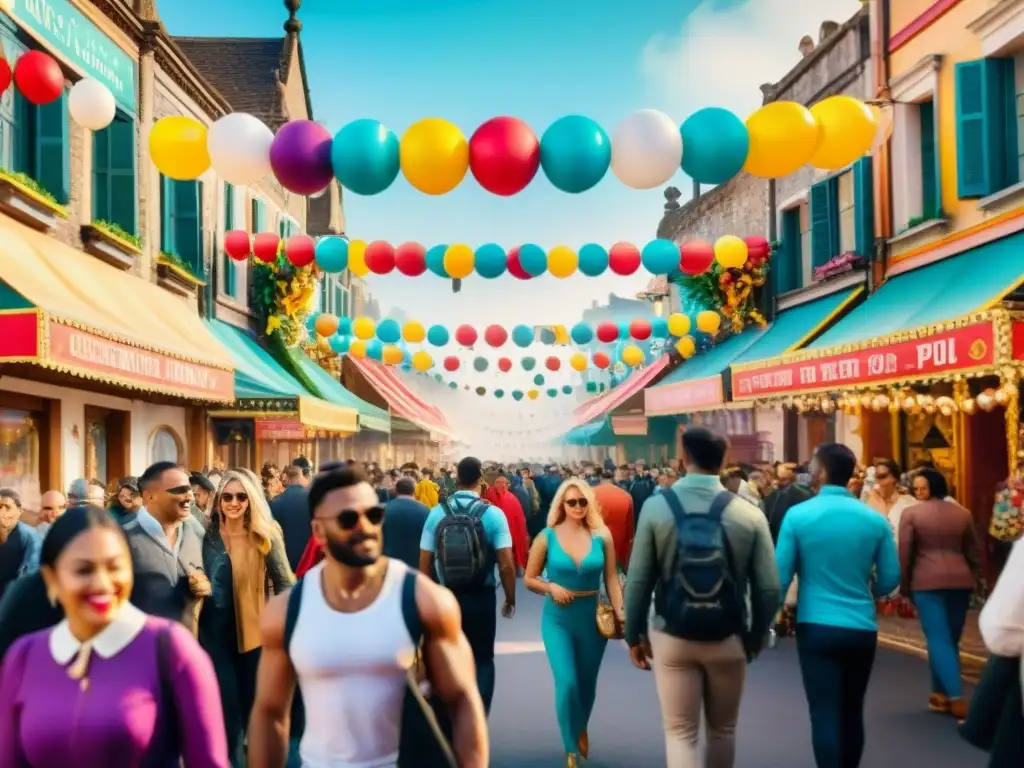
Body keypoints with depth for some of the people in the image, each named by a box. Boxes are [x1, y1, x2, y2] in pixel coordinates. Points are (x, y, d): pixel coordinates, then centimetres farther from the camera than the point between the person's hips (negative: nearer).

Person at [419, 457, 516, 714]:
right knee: (483, 659, 14)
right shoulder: (493, 514, -10)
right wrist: (510, 599, 2)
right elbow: (506, 564, -12)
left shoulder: (437, 513, -5)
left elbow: (425, 563, -3)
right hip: (481, 597, -1)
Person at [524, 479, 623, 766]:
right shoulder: (547, 537, -7)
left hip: (593, 618, 2)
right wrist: (550, 587, -17)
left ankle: (581, 731, 48)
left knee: (586, 683, 17)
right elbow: (529, 579, 1)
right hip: (558, 619, -1)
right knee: (567, 683, -13)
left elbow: (611, 579, -3)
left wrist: (619, 612, -15)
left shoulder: (602, 536, -6)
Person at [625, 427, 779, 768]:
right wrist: (757, 636, 11)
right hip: (728, 638, 1)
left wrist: (634, 634, 5)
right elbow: (769, 588, -6)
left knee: (680, 733, 7)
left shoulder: (656, 506, -9)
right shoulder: (749, 513, -8)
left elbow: (638, 580, -8)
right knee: (723, 730, 20)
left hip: (671, 636, -1)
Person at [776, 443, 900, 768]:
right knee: (852, 712, 16)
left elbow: (780, 575, -6)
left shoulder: (798, 515, -8)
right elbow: (891, 579, 4)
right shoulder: (875, 519, -2)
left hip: (816, 627, -3)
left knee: (825, 714, 0)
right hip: (862, 628, 3)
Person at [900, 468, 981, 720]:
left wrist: (904, 586, 5)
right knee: (951, 639, 14)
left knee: (938, 639, -4)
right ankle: (941, 693, 22)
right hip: (961, 580, 4)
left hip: (927, 581, -4)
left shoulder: (911, 513, -3)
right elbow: (975, 552, 16)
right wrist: (974, 579, 25)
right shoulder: (963, 513, 11)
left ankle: (957, 698, -14)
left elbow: (904, 554, -4)